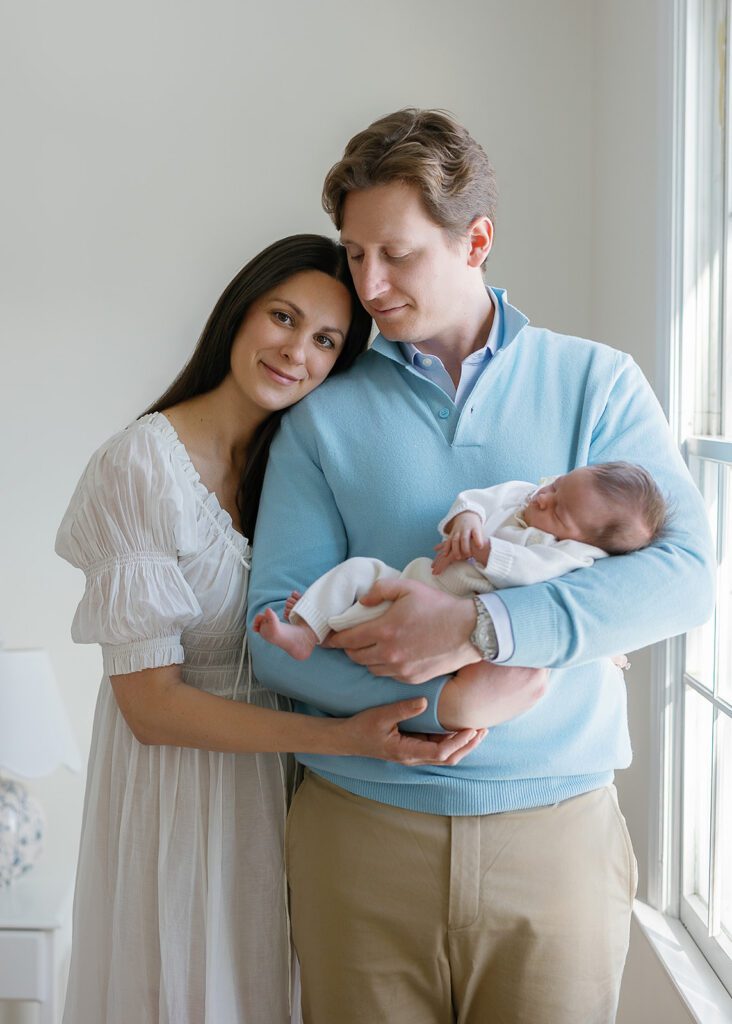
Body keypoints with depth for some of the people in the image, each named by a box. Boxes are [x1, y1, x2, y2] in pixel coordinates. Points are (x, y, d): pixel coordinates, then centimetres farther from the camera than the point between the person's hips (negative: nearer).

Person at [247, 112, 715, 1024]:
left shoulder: (597, 383, 2)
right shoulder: (324, 416, 1)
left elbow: (684, 572, -9)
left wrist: (480, 626, -20)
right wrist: (449, 682, -18)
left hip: (558, 821, 0)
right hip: (363, 821, 0)